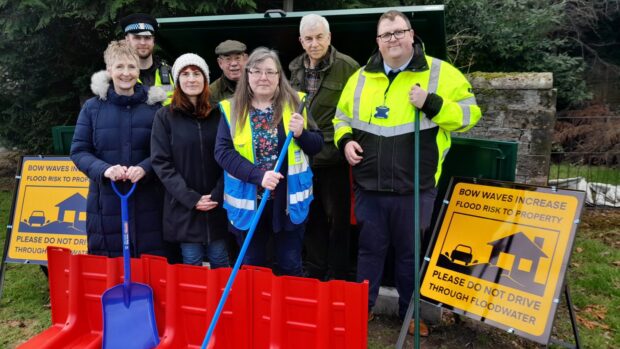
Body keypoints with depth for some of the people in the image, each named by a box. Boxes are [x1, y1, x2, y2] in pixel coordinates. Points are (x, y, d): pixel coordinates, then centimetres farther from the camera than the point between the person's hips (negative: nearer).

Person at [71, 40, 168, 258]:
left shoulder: (153, 106, 3)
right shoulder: (92, 107, 4)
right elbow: (78, 151, 4)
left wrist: (144, 168, -17)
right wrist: (104, 169, -15)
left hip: (146, 203, 0)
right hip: (106, 202, 1)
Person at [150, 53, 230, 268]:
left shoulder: (219, 114, 5)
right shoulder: (165, 116, 1)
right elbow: (161, 162, -5)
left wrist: (217, 195, -10)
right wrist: (190, 198, -13)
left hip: (218, 206, 1)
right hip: (183, 207, -1)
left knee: (220, 262, 10)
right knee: (191, 263, 6)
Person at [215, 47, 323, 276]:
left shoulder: (296, 103, 0)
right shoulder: (231, 109, -1)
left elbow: (318, 145, 4)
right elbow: (222, 152, -10)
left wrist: (301, 134, -18)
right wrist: (258, 175, -22)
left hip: (288, 200, 0)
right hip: (248, 201, 0)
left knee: (290, 266, 12)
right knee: (251, 267, 15)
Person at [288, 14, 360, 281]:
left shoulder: (348, 67, -10)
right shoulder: (295, 68, 9)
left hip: (333, 158, -6)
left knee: (337, 219, 6)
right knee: (310, 218, 16)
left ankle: (337, 278, 21)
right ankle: (314, 274, 31)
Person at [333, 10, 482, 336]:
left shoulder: (441, 73, -3)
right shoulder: (361, 77, 8)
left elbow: (469, 113, -5)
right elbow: (342, 117, 18)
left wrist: (432, 104, -19)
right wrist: (345, 140, -2)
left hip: (415, 188, -2)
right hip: (369, 186, 3)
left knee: (411, 253, 13)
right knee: (370, 249, 15)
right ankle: (362, 307, 33)